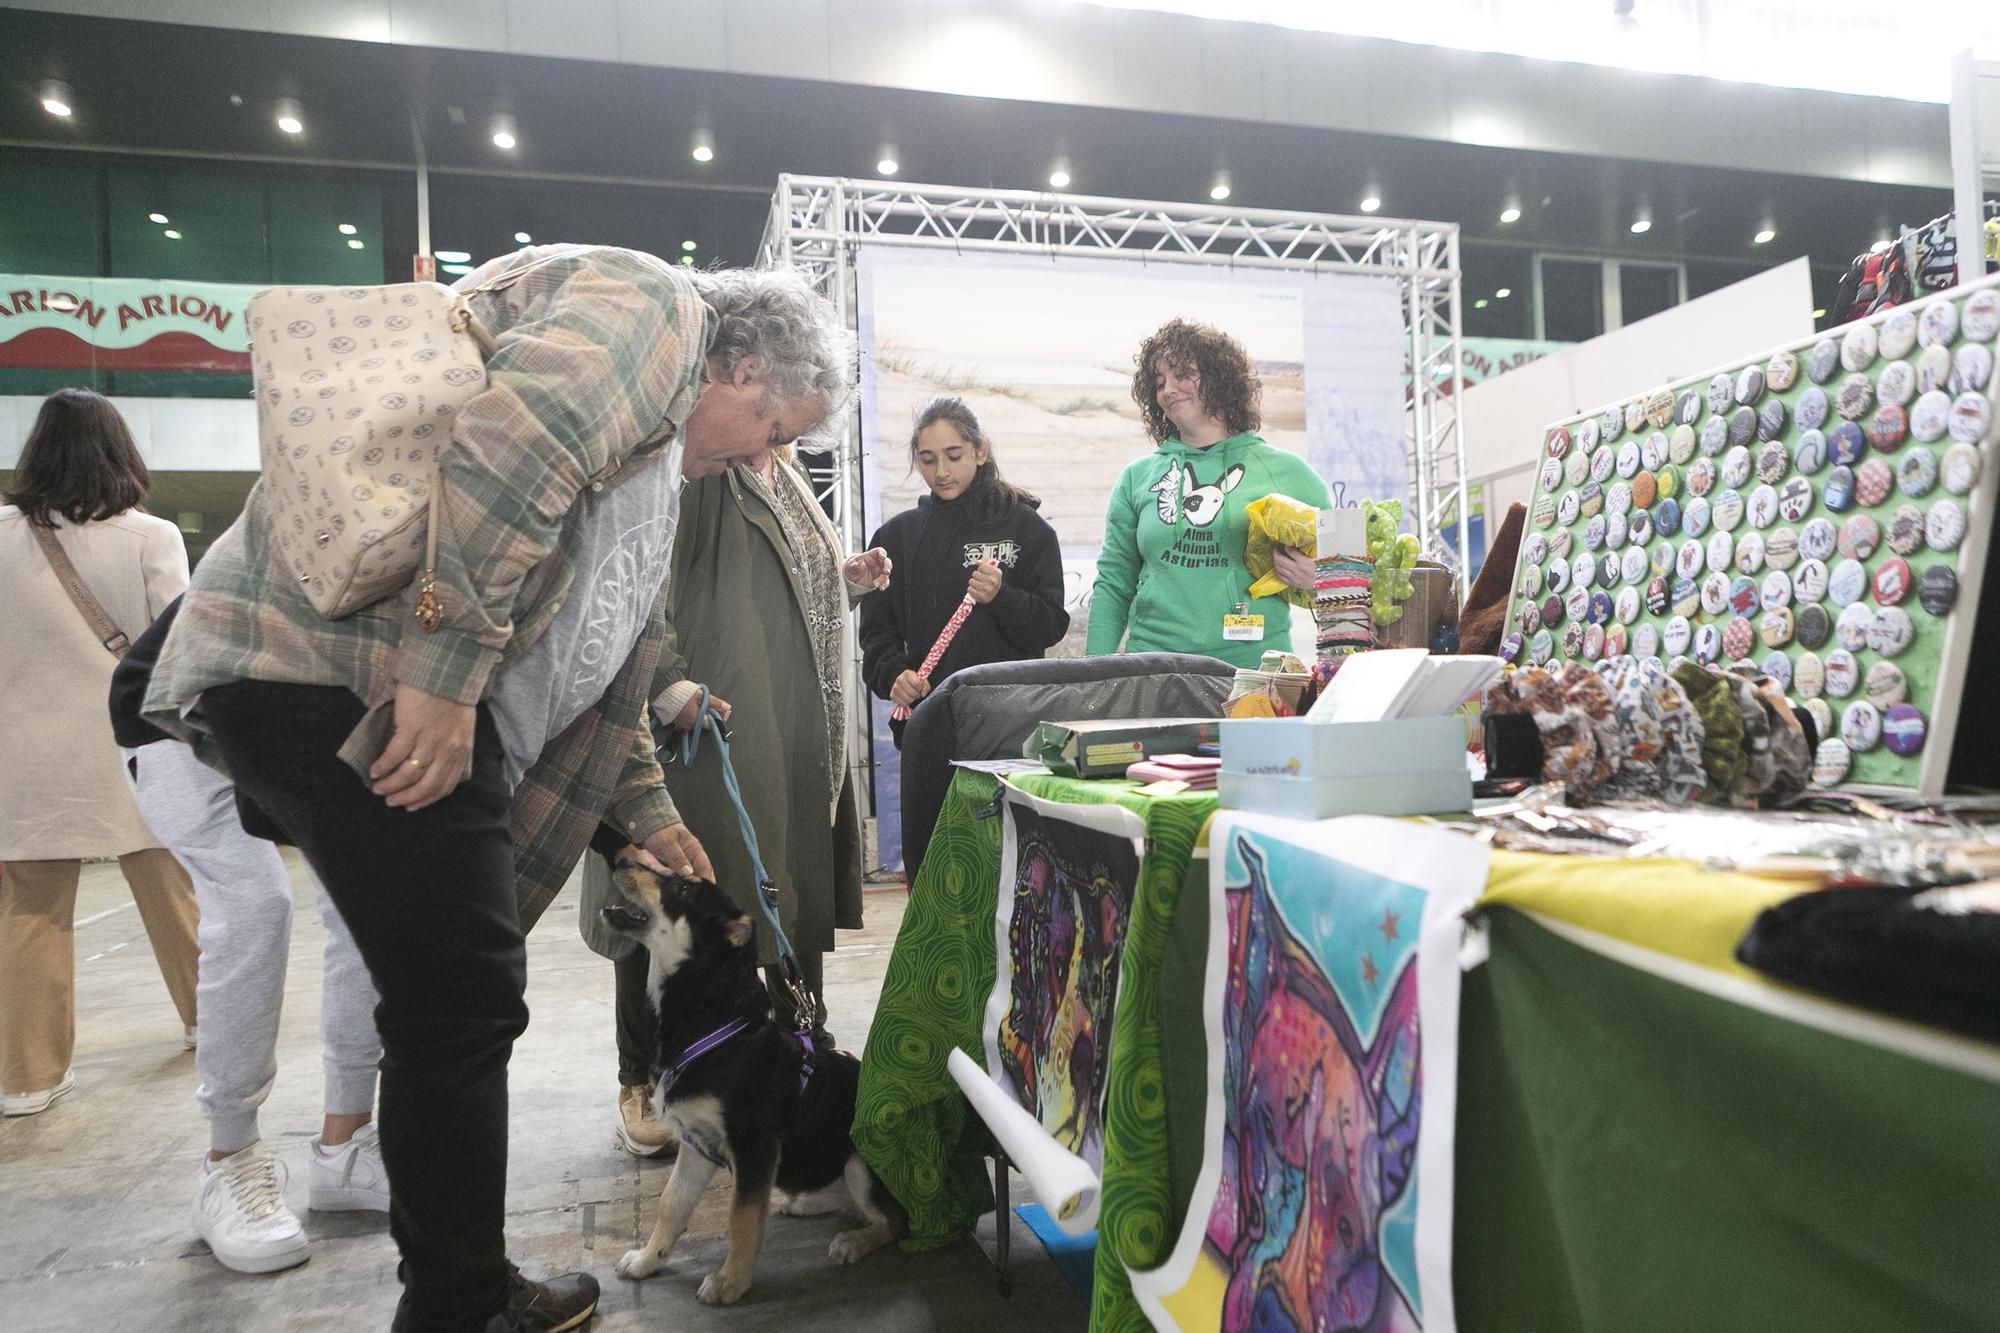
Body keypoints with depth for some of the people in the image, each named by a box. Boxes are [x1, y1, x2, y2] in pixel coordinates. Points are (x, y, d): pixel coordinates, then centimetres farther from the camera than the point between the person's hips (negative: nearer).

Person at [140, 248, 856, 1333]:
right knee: (462, 1004, -4)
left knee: (457, 1005, 14)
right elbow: (509, 444, -24)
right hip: (335, 659, -10)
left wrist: (646, 814, 30)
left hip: (433, 699, 10)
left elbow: (599, 663, 31)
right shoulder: (649, 306, -3)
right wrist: (449, 669, -24)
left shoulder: (659, 464, 27)